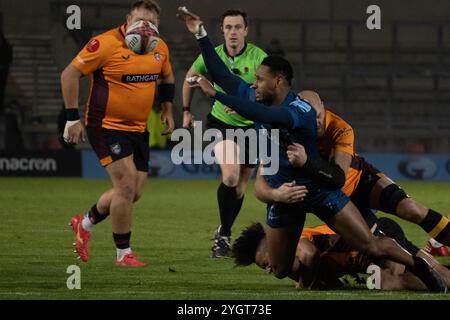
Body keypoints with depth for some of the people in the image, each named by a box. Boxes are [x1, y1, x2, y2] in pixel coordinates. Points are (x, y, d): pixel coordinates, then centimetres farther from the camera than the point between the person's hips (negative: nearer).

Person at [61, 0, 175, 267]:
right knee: (127, 185, -14)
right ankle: (124, 253, -1)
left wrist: (168, 110, 15)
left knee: (135, 192, 8)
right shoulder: (106, 44, -17)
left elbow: (167, 77, 25)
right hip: (107, 126, -7)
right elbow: (70, 74, -14)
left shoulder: (160, 48, 3)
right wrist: (73, 118, -15)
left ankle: (86, 223, 33)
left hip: (138, 129, 7)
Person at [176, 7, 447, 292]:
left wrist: (214, 94, -47)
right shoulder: (256, 98, -6)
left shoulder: (301, 110, -27)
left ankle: (420, 267, 9)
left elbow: (262, 115, -44)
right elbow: (222, 74, -2)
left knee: (371, 245, -12)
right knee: (280, 270, 4)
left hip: (318, 188, -6)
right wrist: (201, 34, -9)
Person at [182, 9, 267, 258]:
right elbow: (190, 78, 13)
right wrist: (186, 111, 16)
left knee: (239, 187, 9)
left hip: (251, 125, 1)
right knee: (230, 175, -24)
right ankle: (224, 236, -11)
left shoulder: (258, 57, -15)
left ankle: (223, 233, 32)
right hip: (220, 122, -1)